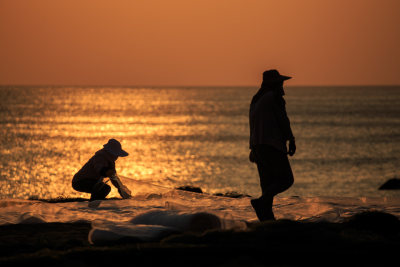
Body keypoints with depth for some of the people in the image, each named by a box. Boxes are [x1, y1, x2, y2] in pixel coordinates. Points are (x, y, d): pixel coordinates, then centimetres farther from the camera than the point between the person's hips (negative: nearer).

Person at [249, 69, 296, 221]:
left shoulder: (256, 100, 18)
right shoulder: (275, 97, -7)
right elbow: (283, 120, -11)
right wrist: (291, 141, -4)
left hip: (257, 146, 9)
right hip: (273, 145, -9)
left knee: (267, 180, 10)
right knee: (286, 179, -5)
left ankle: (267, 217, 4)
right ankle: (261, 202, -22)